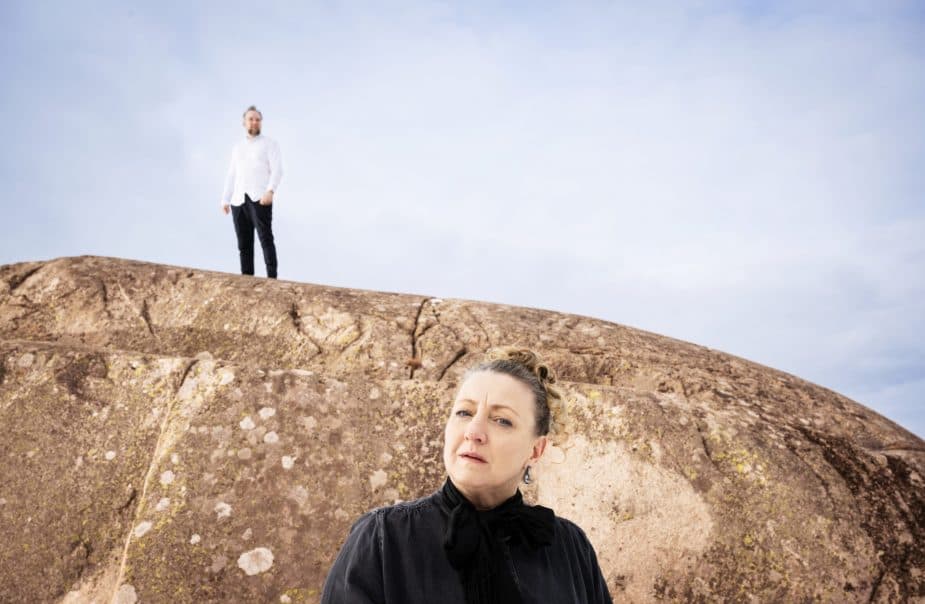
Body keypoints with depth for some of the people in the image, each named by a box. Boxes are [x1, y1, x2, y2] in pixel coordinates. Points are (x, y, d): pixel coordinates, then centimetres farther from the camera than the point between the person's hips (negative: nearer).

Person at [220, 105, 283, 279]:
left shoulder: (270, 144, 7)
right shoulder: (237, 148, 25)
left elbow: (277, 170, -7)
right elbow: (231, 176, 23)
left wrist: (270, 191, -24)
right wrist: (225, 200, 11)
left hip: (260, 198, -5)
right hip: (239, 200, 5)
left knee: (266, 238, -16)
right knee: (244, 243, 3)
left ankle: (272, 278, -19)